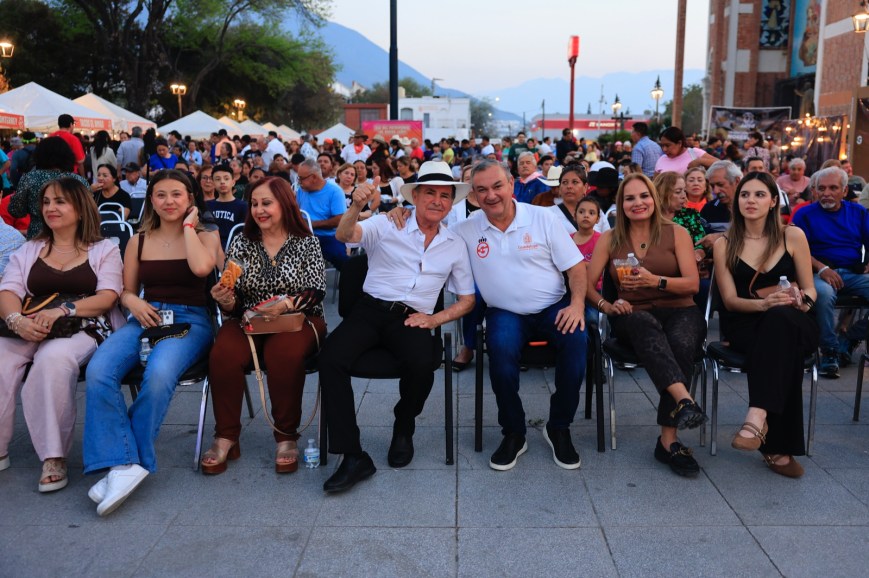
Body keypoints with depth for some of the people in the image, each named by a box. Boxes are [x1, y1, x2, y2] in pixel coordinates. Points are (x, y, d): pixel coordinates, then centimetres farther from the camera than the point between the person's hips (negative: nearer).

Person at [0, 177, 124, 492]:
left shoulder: (104, 250, 10)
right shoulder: (28, 251, 21)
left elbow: (107, 298, -4)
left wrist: (64, 309, -20)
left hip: (82, 330, -3)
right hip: (29, 331, 4)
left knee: (54, 357, -37)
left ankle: (54, 457, -30)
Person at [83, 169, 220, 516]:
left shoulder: (205, 237, 9)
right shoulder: (139, 241, 18)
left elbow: (201, 267, -15)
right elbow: (126, 291, 20)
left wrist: (188, 226, -1)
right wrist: (134, 303, -4)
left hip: (190, 321, -3)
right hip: (145, 318, 3)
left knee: (159, 374, -36)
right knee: (98, 371, -29)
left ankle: (130, 462, -20)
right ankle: (124, 464, -30)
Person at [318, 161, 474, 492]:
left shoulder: (455, 245, 13)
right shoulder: (387, 225, 5)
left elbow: (467, 300, 17)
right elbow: (345, 235, -13)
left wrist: (435, 319, -1)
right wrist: (356, 207, -35)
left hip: (412, 319, 1)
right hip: (370, 309, -1)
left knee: (421, 366, -32)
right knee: (330, 359, -28)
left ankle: (403, 429, 2)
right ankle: (353, 457, -21)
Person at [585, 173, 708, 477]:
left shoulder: (676, 233, 11)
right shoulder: (609, 239, 14)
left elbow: (693, 283, 1)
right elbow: (587, 283, 6)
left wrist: (655, 281, -17)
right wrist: (606, 305, -15)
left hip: (678, 311, 0)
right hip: (633, 314, 0)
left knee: (681, 341, -37)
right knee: (645, 325, -39)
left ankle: (668, 438, -36)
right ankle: (683, 399, -57)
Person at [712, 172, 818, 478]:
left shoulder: (793, 236, 5)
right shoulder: (724, 244, 4)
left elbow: (809, 289, 8)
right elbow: (730, 300, -1)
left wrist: (801, 301, -18)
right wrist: (764, 303, -22)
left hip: (791, 323, 0)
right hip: (744, 326, 0)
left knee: (780, 319, -39)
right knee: (784, 351, -36)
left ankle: (757, 417, -48)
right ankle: (779, 448, -34)